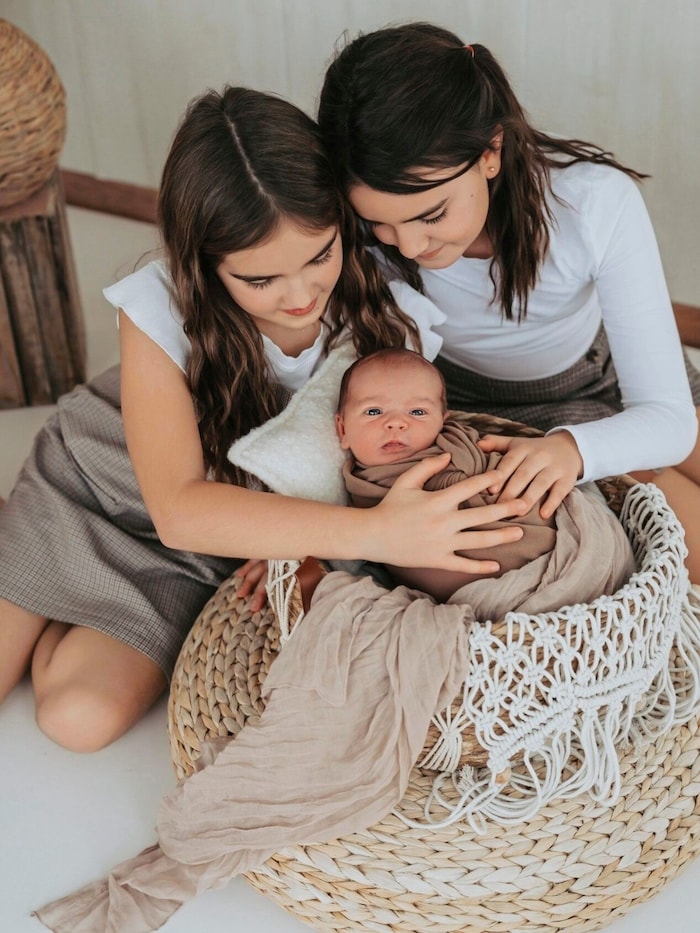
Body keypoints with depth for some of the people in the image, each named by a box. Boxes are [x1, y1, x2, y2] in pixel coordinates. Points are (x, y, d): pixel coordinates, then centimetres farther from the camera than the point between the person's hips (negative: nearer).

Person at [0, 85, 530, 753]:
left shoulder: (386, 312, -25)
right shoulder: (160, 309, -30)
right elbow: (177, 507, -37)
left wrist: (305, 539, -34)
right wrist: (372, 533, -50)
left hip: (201, 550, 1)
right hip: (91, 483, 0)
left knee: (83, 717, -13)